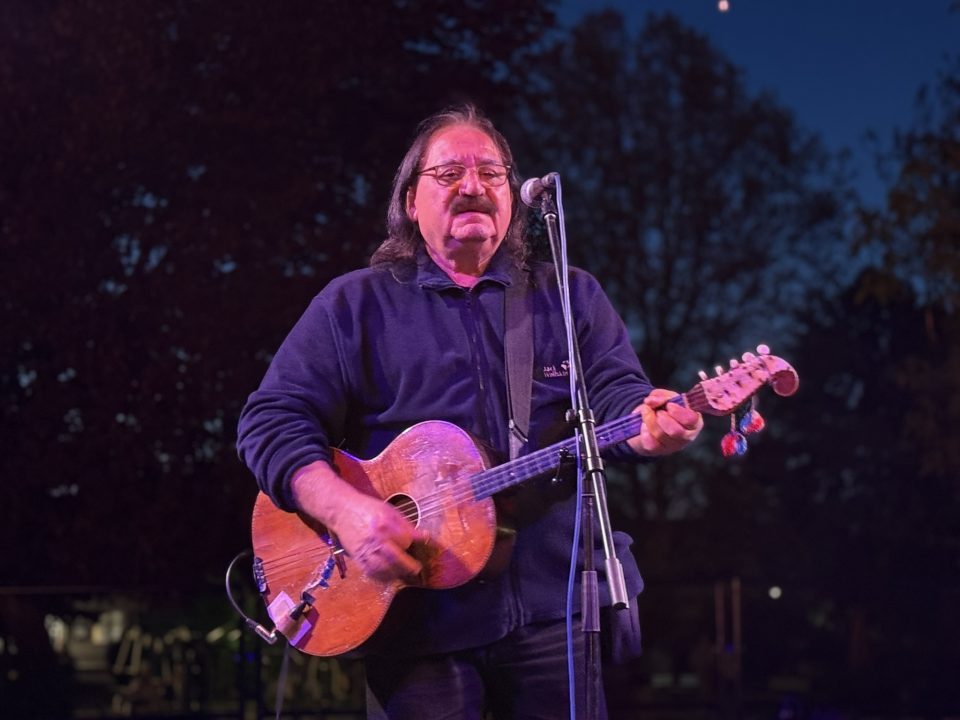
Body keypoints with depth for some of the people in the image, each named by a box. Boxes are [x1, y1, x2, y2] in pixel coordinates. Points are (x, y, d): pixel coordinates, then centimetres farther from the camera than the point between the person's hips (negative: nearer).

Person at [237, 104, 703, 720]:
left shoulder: (572, 298, 13)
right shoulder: (355, 305, 7)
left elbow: (616, 395, 2)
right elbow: (272, 421, 1)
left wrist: (652, 428, -24)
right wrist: (346, 511, -17)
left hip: (556, 603, 2)